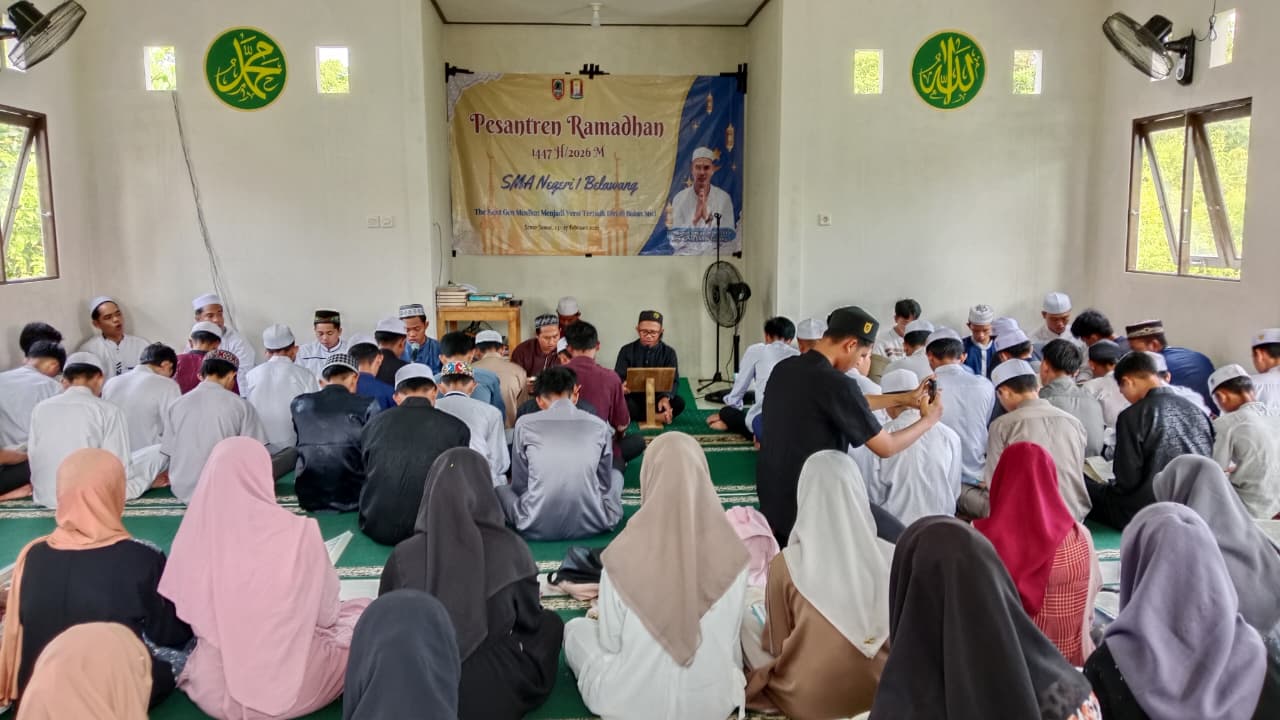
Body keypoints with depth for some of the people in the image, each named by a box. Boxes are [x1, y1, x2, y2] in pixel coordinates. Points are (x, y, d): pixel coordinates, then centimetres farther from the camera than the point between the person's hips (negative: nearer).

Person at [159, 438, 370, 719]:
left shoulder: (194, 536, -11)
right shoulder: (299, 533, -19)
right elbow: (326, 613, -6)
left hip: (215, 692, 4)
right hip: (292, 685, -4)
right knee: (364, 613, 20)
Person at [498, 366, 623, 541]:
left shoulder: (525, 424, 2)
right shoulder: (599, 426, 4)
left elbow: (519, 484, 11)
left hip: (537, 527, 0)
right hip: (591, 525, 0)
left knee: (500, 485, 29)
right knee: (615, 474, 29)